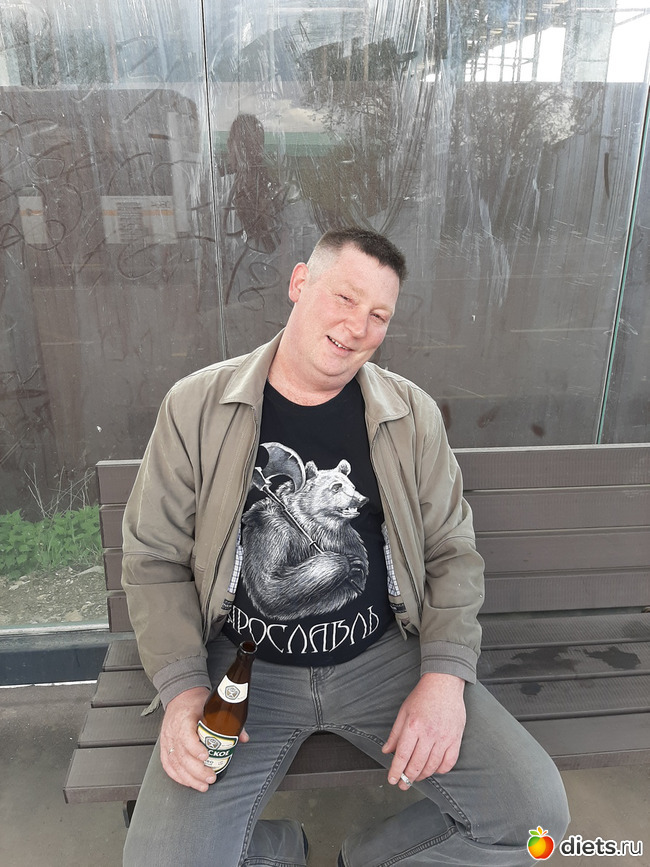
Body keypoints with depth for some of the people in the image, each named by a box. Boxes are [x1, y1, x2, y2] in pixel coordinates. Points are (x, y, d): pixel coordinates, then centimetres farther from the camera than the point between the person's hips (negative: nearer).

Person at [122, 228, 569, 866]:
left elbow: (451, 553, 4)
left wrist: (445, 675, -10)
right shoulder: (197, 406, -5)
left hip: (384, 656, 2)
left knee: (535, 812, -10)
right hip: (245, 667, 0)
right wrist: (182, 688, -13)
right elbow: (155, 561, 0)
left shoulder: (412, 415, -1)